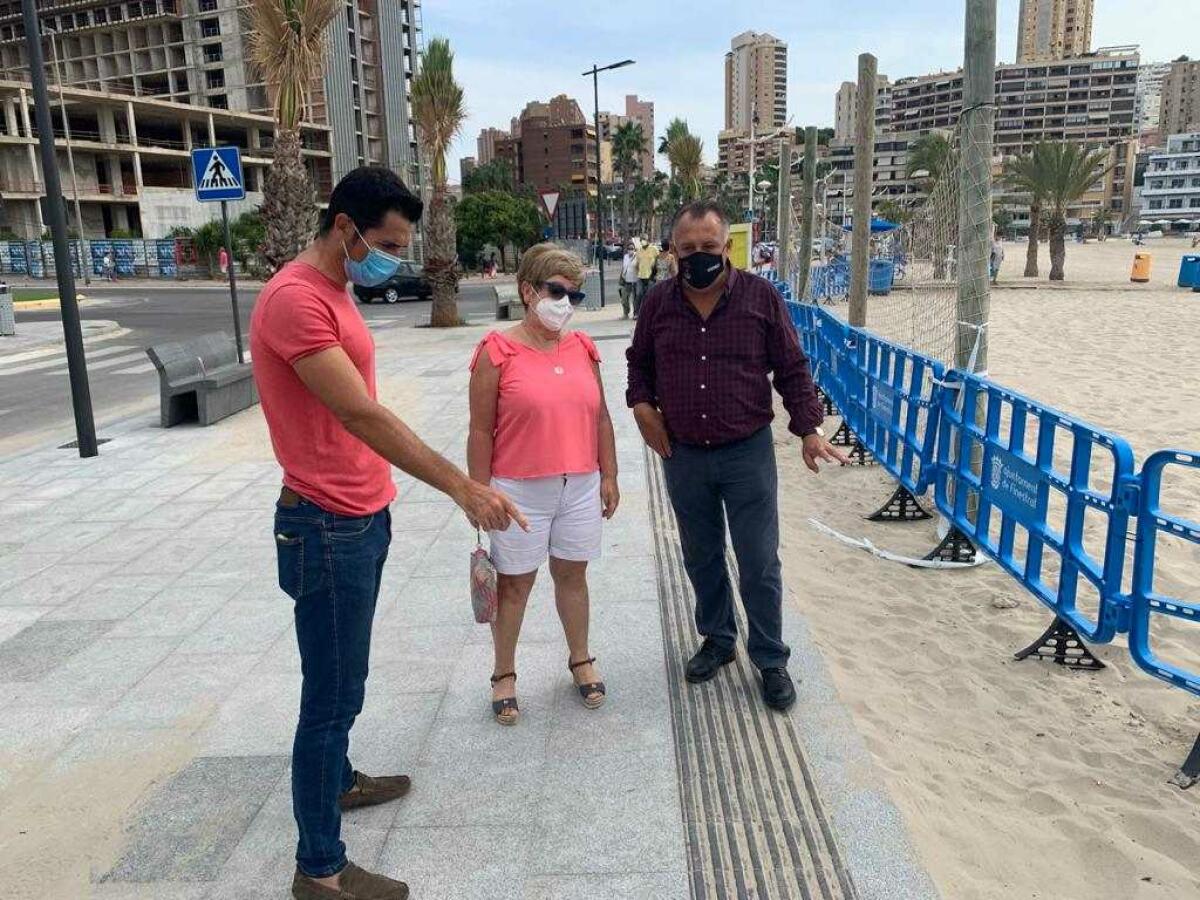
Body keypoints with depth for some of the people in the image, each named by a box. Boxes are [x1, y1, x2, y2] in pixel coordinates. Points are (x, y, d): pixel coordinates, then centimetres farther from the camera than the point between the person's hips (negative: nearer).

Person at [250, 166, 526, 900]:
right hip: (327, 528, -10)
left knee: (343, 684, 24)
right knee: (332, 696, 0)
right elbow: (363, 415, -28)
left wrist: (377, 499, 17)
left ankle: (338, 781, 44)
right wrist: (462, 487, -30)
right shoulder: (295, 299, -20)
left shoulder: (334, 292, 13)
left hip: (361, 518, 10)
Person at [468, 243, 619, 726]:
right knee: (514, 584, 9)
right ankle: (504, 675, 26)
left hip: (580, 486, 4)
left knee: (572, 575, 17)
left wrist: (608, 475, 10)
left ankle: (581, 660, 35)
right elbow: (481, 432, -8)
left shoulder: (582, 349, 5)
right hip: (519, 491, -4)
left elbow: (600, 418, 12)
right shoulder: (497, 351, -10)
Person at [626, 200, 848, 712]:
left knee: (759, 563, 3)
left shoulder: (761, 297, -6)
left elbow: (792, 369, -1)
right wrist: (642, 405, -2)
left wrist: (809, 430, -7)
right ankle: (717, 639, 37)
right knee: (701, 558, 16)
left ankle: (771, 660, 20)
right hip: (682, 456, 3)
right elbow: (638, 362, 15)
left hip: (748, 453, -2)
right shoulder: (658, 303, 1)